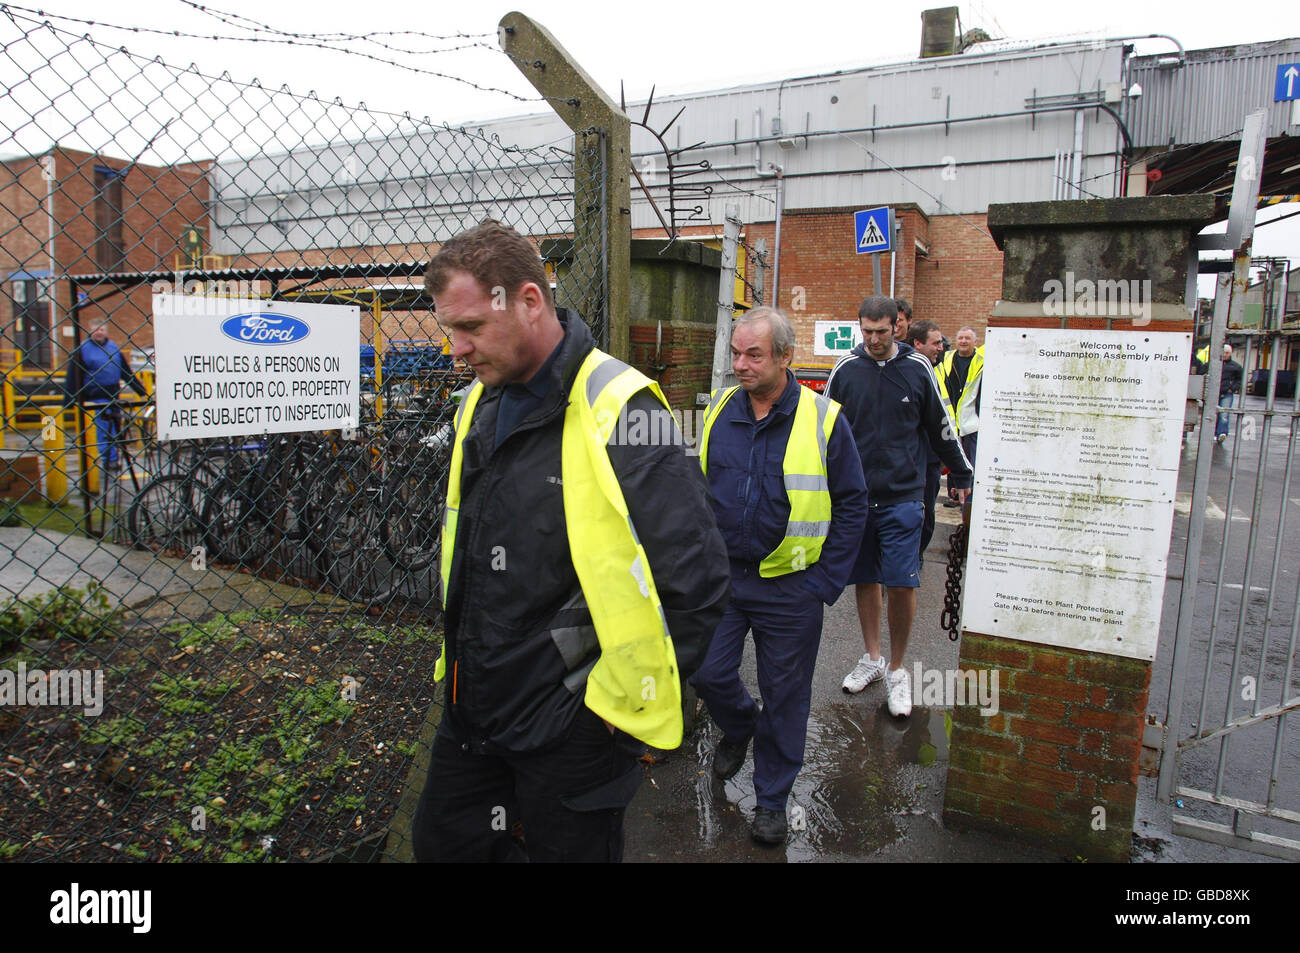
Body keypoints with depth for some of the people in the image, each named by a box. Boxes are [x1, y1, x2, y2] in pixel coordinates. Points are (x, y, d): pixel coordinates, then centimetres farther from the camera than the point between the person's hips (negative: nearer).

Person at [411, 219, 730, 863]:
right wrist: (458, 657, 17)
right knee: (439, 844, 21)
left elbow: (697, 582, -23)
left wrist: (622, 697, -14)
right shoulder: (478, 407, 5)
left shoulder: (618, 413, -21)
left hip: (569, 735, -7)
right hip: (470, 713, 8)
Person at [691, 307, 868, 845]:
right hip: (723, 576, 3)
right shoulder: (719, 412, 1)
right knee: (706, 672, 8)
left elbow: (852, 504, -4)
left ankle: (772, 800, 31)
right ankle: (738, 726, 44)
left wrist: (826, 582, -8)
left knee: (784, 696, 9)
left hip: (790, 585, -3)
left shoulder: (823, 419, -10)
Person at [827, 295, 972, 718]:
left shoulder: (918, 368, 0)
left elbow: (941, 426, 10)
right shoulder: (845, 369, 1)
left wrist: (961, 475, 18)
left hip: (902, 497, -1)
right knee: (865, 580, 11)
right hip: (855, 495, 2)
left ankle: (896, 670, 14)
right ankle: (872, 658, 28)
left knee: (902, 585, -5)